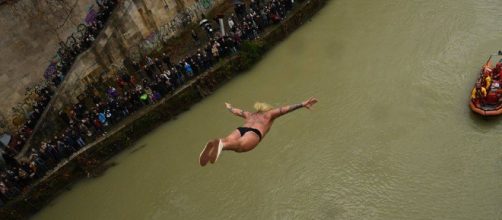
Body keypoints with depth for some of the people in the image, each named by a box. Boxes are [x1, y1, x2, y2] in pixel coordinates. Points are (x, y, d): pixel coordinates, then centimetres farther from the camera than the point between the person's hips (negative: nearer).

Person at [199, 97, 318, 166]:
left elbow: (235, 111, 61)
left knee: (227, 142, -28)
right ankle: (221, 144, -71)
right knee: (240, 146, -38)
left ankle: (215, 143, -64)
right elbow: (287, 109, 26)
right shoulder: (269, 113, 34)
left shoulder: (249, 114, 45)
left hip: (240, 130, 5)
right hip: (253, 133, -5)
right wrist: (302, 104, 26)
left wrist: (229, 107, 82)